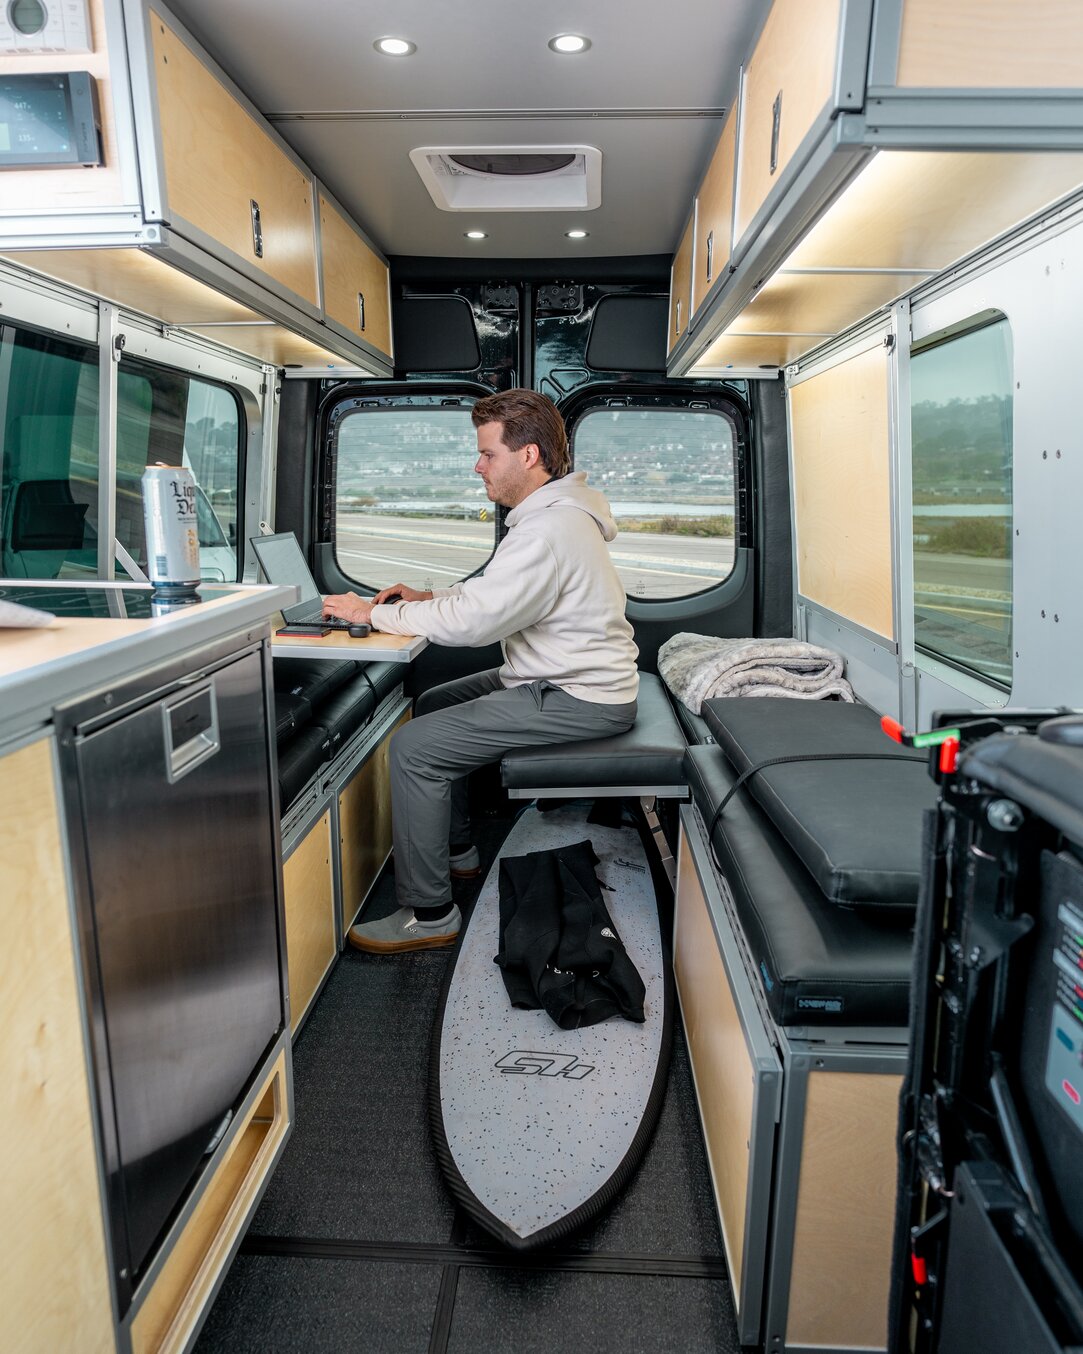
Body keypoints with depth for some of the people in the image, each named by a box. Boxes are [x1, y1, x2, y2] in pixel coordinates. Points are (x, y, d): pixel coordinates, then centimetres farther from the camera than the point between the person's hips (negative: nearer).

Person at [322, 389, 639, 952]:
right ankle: (456, 850, 30)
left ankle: (428, 914, -3)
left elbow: (472, 621, -26)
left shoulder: (548, 530, -24)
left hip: (579, 701, -11)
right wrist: (426, 598, 5)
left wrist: (375, 613, -14)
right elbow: (490, 593, 20)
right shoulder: (550, 512, 11)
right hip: (559, 677, 11)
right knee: (432, 705, 20)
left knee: (414, 747, -14)